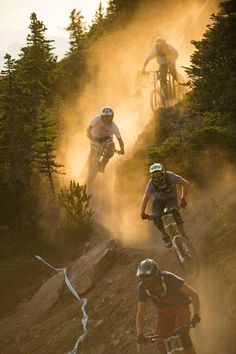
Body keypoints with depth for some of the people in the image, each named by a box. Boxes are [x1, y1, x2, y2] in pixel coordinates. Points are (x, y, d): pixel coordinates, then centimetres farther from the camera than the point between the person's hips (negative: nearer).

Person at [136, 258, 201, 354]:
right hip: (164, 312, 4)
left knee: (183, 335, -27)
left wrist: (196, 315, -39)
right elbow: (140, 314, -13)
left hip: (180, 307, -4)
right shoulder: (143, 288, -22)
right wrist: (140, 334, -28)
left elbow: (194, 294, -26)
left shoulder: (169, 279, -32)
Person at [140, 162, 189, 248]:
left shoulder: (170, 176, -32)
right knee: (156, 217, -23)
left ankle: (183, 235, -21)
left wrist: (183, 198, -41)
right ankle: (165, 237, -1)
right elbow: (146, 197, -38)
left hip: (171, 198, -1)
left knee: (174, 212, -29)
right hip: (158, 200, 1)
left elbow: (186, 183, -29)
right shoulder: (151, 183, -31)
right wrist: (142, 212, -55)